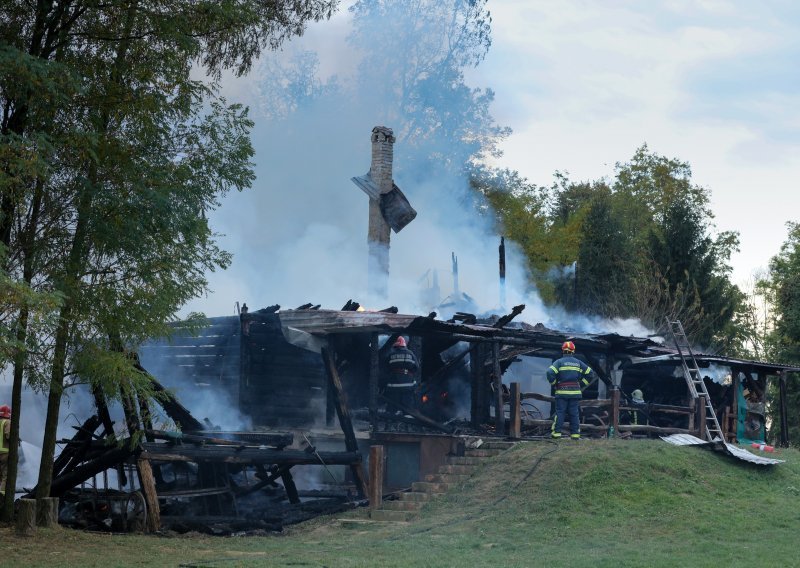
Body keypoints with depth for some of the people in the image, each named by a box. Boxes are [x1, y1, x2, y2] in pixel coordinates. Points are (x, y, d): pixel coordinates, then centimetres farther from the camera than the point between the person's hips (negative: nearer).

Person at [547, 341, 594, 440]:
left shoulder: (559, 362, -1)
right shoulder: (578, 362, 10)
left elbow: (550, 373, -14)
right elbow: (590, 372, 10)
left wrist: (554, 383, 1)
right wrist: (582, 385, 13)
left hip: (562, 392, -2)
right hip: (575, 391, 2)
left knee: (560, 412, -1)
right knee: (574, 413, 5)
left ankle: (556, 432, -4)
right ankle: (575, 434, 3)